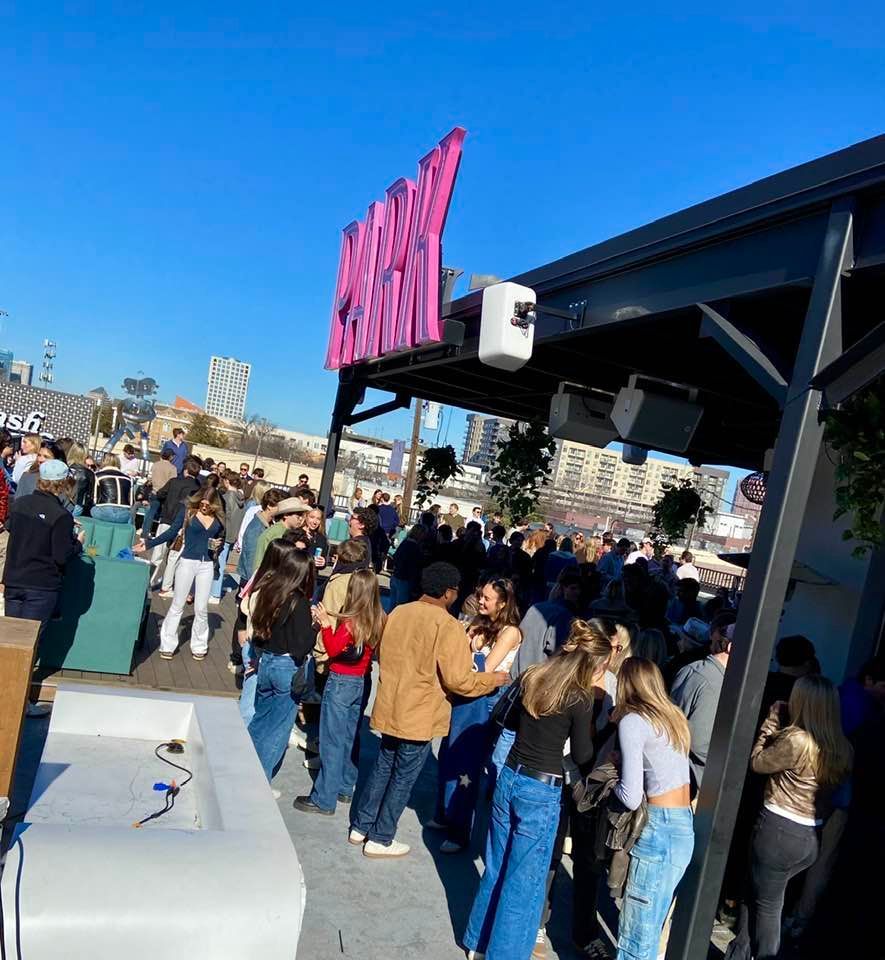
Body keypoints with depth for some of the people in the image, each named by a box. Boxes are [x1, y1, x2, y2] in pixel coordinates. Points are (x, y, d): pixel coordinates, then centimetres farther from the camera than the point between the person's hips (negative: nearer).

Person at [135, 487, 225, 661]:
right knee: (177, 606, 7)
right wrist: (149, 544, -9)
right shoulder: (187, 510, -5)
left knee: (201, 609, 7)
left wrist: (218, 545, -5)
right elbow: (172, 532, -4)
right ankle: (168, 645, 16)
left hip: (207, 565, 2)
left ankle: (199, 646, 21)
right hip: (187, 562, -2)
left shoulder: (219, 518, 3)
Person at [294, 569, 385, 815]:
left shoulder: (350, 622, -20)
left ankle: (324, 800, 8)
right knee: (350, 738, 18)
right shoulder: (378, 621, -2)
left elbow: (332, 650, -14)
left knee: (332, 742, 1)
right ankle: (345, 789, 30)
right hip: (363, 682, 7)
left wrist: (325, 624, -12)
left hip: (341, 683, -7)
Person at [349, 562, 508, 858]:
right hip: (419, 716, -6)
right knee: (403, 778, 10)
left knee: (383, 767, 21)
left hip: (389, 708, 6)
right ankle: (380, 839, 23)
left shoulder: (398, 612, -1)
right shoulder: (447, 626, -21)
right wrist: (494, 679, -4)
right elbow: (458, 680, -19)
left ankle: (361, 826, 33)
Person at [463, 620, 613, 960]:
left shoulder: (532, 677, 2)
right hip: (542, 790, -6)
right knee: (524, 878, 10)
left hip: (510, 777, 7)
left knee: (497, 866, 21)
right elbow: (582, 756, -7)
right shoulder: (581, 698, -16)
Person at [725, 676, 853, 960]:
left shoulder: (796, 740, -21)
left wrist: (771, 722, -1)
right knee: (755, 894, 22)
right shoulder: (843, 749, 0)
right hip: (812, 839, 7)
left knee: (766, 905, 10)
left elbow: (757, 762, -7)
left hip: (779, 830, -7)